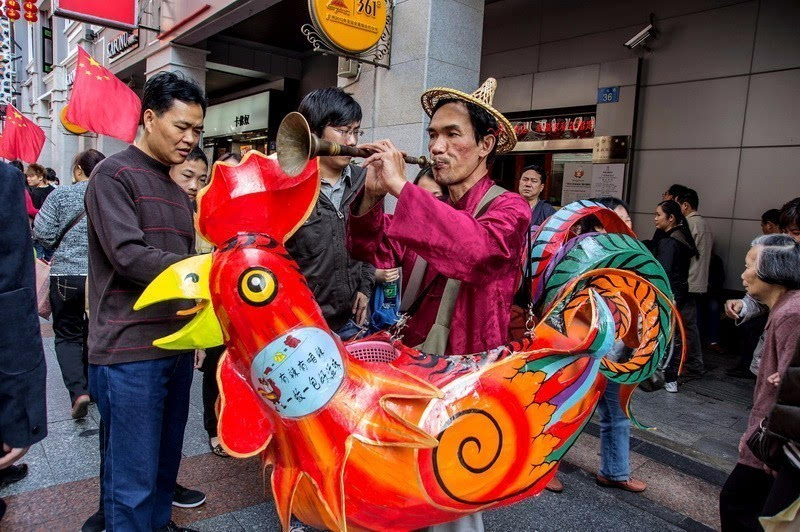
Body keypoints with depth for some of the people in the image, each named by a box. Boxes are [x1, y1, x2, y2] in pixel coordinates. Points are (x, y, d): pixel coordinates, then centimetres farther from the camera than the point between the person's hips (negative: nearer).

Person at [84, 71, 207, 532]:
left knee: (166, 461, 17)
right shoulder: (114, 175, -6)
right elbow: (128, 255, -18)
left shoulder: (177, 191, 18)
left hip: (177, 346, 7)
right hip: (130, 351, -7)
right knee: (134, 480, 0)